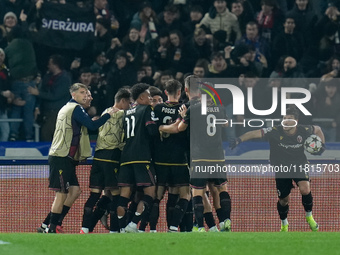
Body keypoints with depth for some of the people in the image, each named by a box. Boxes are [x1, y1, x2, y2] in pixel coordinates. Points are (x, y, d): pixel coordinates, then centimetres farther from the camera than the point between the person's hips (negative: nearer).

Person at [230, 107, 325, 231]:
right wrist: (239, 139, -43)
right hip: (281, 168, 0)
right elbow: (255, 133, -29)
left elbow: (318, 129, 8)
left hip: (299, 166, 0)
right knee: (283, 200, 6)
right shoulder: (275, 132, -22)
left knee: (305, 189, -25)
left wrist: (321, 144, -5)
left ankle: (309, 216, 1)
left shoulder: (304, 131, -15)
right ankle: (284, 224, 35)